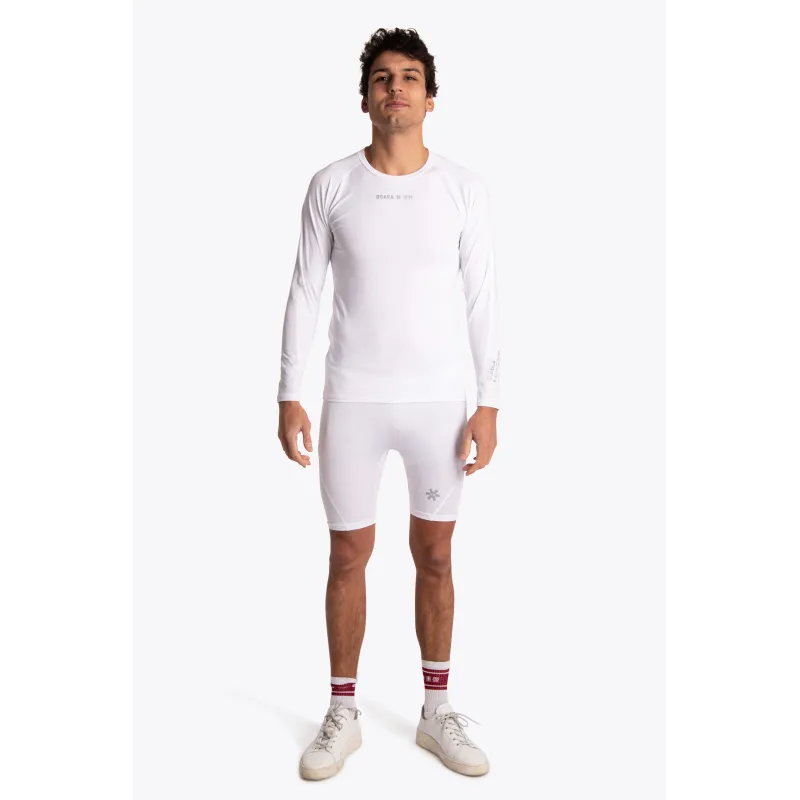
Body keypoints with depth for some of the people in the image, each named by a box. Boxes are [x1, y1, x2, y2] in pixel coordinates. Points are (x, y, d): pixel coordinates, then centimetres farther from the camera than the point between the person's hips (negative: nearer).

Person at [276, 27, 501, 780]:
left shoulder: (464, 187, 0)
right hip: (353, 398, 0)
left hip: (439, 399, 1)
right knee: (349, 556, 8)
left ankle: (436, 710, 28)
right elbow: (304, 293, 2)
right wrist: (288, 394, -2)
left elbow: (481, 300, 1)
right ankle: (343, 713, 25)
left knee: (434, 556, 10)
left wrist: (488, 401, -3)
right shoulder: (330, 185, 0)